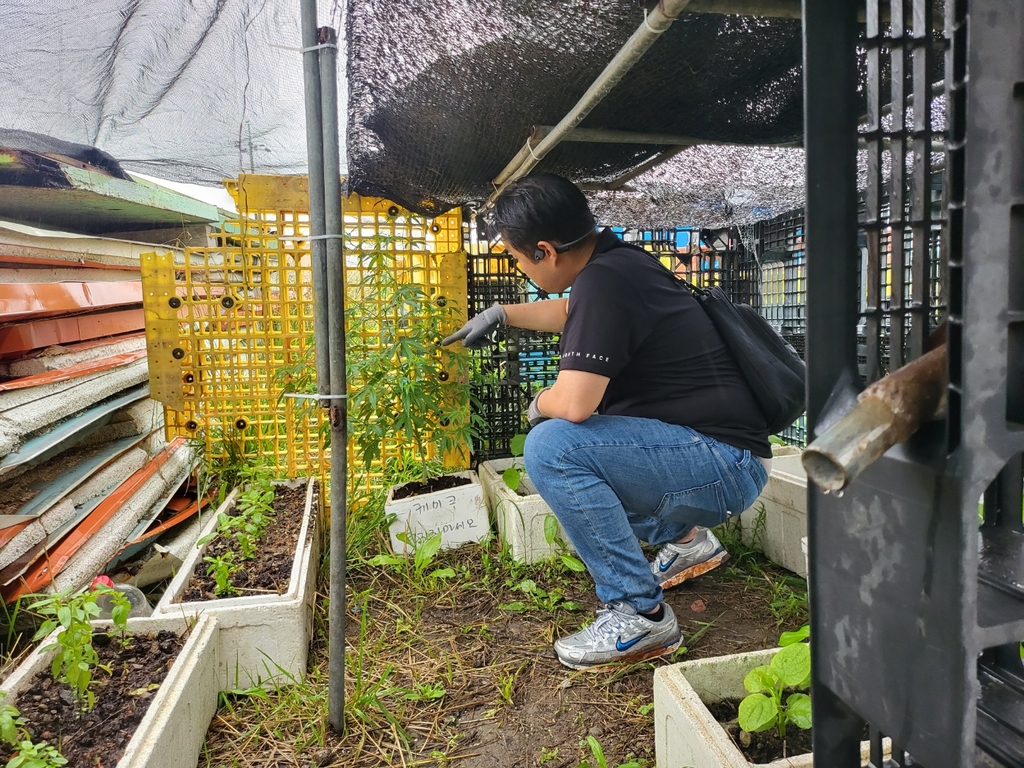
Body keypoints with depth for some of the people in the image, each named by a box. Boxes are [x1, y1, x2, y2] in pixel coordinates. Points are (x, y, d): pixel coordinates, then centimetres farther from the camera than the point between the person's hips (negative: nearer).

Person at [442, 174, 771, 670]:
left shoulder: (604, 279, -21)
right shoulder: (618, 260, 8)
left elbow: (574, 402, -29)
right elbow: (572, 314, 31)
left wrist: (540, 403, -6)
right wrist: (501, 313, 37)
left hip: (726, 465, -10)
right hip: (716, 463, 10)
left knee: (552, 447, -23)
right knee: (560, 441, 21)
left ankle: (639, 614, -11)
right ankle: (686, 539, 24)